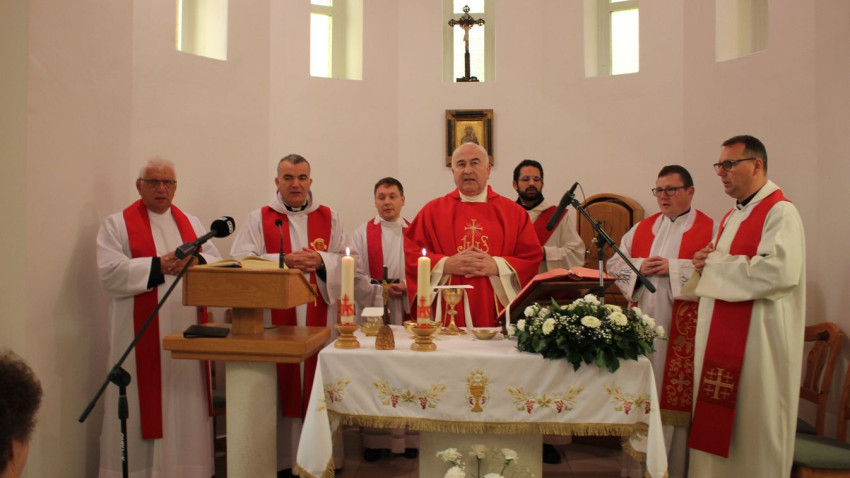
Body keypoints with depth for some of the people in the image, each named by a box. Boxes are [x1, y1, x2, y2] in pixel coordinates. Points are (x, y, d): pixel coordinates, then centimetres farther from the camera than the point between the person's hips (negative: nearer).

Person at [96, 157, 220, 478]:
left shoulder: (191, 223, 15)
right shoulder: (118, 224, 3)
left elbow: (217, 264, 7)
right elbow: (110, 272, -11)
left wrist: (195, 260, -13)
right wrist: (160, 265, -17)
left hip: (186, 331, 4)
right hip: (141, 338, -3)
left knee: (186, 406, 7)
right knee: (144, 403, 2)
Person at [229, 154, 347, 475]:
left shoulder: (329, 217, 10)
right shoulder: (259, 218, 6)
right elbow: (241, 261, -5)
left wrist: (321, 260, -15)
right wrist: (284, 261, -16)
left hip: (321, 318, 1)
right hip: (276, 318, -1)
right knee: (281, 385, 3)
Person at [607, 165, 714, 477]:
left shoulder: (710, 229, 2)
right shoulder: (642, 228, 15)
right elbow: (614, 264, 12)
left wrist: (674, 268, -16)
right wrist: (639, 267, -6)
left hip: (682, 328, -4)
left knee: (676, 398, 0)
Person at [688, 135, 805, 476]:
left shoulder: (780, 212, -11)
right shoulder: (732, 216, 17)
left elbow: (780, 271, -26)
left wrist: (715, 264, -16)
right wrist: (708, 265, 4)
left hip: (758, 340, -8)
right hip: (722, 336, 9)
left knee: (751, 431, 2)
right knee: (717, 424, 12)